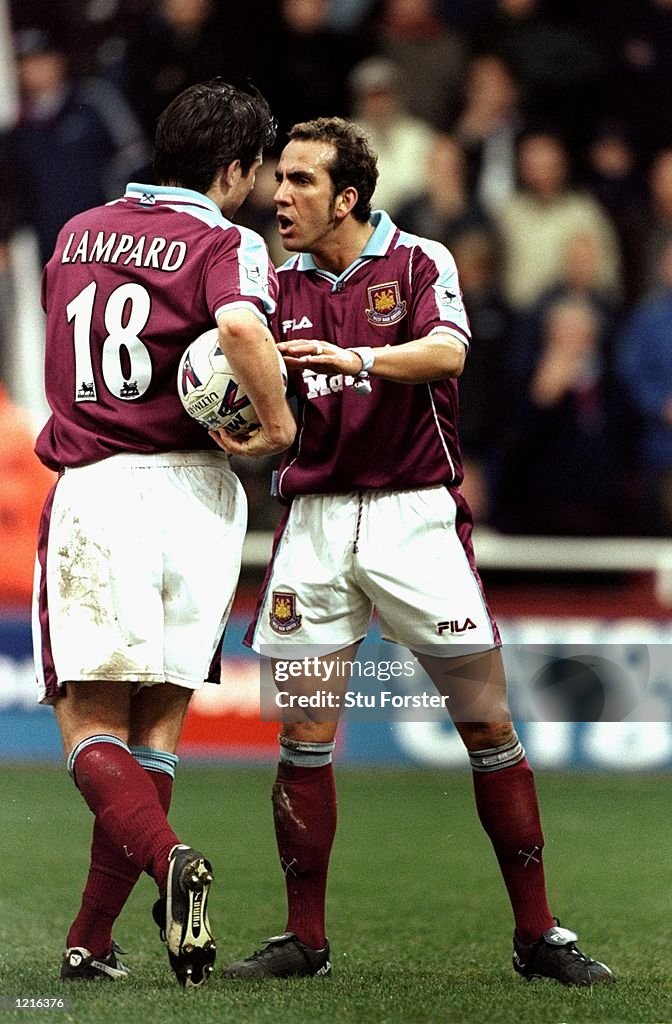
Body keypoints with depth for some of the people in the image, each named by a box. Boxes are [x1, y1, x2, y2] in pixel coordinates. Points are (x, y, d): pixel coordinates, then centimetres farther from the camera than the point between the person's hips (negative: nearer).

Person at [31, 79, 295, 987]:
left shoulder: (77, 233, 13)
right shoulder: (225, 244, -4)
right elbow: (241, 326, -25)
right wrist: (278, 420, -13)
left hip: (90, 491, 2)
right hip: (193, 489, -1)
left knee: (90, 723, 1)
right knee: (158, 720, 10)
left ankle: (170, 860, -26)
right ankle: (92, 940, 8)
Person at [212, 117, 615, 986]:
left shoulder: (419, 262, -1)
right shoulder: (282, 285, 10)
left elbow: (447, 352, -19)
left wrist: (355, 358, -35)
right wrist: (240, 428, -14)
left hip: (414, 514, -3)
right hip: (315, 515, 3)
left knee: (487, 725, -3)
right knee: (304, 739, -2)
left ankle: (538, 936, 4)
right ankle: (304, 939, 7)